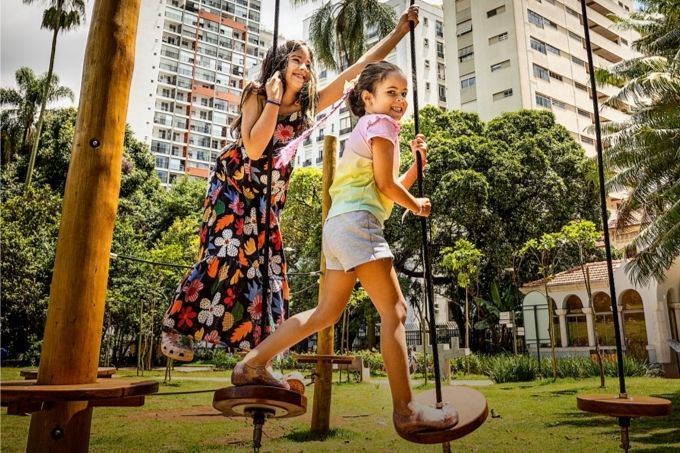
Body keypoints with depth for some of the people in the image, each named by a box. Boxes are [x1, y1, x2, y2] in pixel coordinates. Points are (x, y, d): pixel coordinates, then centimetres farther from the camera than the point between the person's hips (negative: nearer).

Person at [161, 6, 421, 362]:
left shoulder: (310, 103, -1)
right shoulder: (257, 95, -12)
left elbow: (362, 66, -3)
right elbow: (254, 148, -26)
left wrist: (400, 30, -5)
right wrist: (274, 99, -24)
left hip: (267, 194, 5)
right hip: (233, 185, -4)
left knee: (265, 263, 1)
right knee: (223, 256, -17)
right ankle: (174, 326, -1)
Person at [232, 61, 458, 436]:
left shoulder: (370, 127, 29)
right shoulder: (380, 123, 1)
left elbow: (391, 188, 24)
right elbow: (386, 184, -7)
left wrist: (418, 162, 14)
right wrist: (417, 206, 8)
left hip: (340, 224, 10)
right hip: (357, 222, -10)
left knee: (327, 313, 14)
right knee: (394, 311, -10)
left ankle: (252, 365, 19)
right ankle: (406, 411, -9)